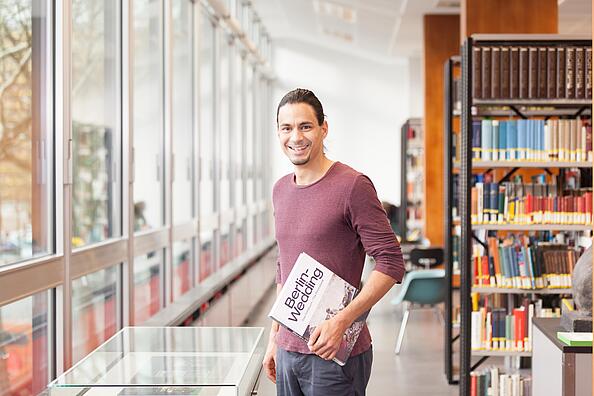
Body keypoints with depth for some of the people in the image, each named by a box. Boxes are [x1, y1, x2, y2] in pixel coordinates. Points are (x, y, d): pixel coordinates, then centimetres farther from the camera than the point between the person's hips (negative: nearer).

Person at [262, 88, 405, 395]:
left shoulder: (353, 186, -11)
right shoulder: (280, 190, 11)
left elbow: (391, 263, -13)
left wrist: (341, 322, -20)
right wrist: (274, 337, 17)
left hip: (336, 354, -6)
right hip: (288, 349, 6)